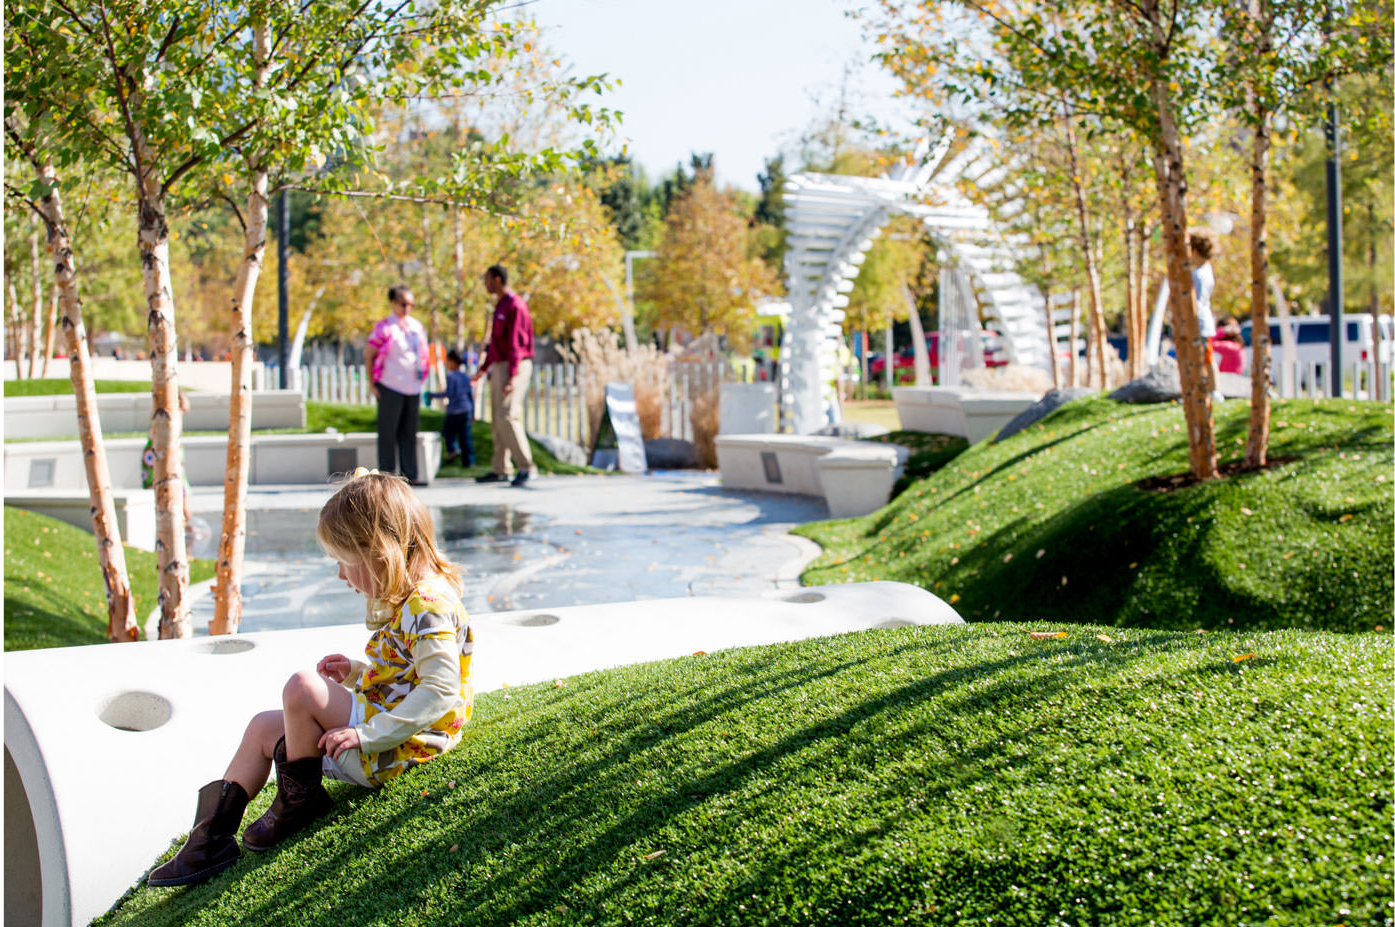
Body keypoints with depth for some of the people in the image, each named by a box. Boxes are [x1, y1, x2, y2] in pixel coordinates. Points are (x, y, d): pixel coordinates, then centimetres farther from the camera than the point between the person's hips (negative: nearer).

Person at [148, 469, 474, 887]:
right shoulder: (403, 601, 11)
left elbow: (441, 689, -31)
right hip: (380, 742, 11)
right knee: (263, 727, 13)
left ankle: (301, 798, -2)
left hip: (397, 745, -11)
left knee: (302, 688, -25)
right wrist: (356, 673, 11)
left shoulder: (427, 605, -22)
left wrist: (368, 734, -29)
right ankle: (212, 838, 12)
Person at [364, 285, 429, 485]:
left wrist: (421, 377, 14)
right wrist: (373, 384, -7)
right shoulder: (384, 328, -6)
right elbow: (368, 355, -4)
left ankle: (409, 474, 12)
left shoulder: (417, 326, 11)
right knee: (388, 433, -2)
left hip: (413, 388, 6)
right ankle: (387, 475, 3)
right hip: (390, 388, -6)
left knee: (409, 433, 7)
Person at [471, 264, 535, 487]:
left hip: (515, 367, -10)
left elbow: (515, 343, -20)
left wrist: (512, 376, -26)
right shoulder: (500, 305, 18)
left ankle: (525, 467, -14)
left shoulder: (516, 305, -13)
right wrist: (483, 368, 27)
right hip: (499, 367, 10)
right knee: (497, 420, 8)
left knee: (507, 417, -17)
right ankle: (499, 470, 12)